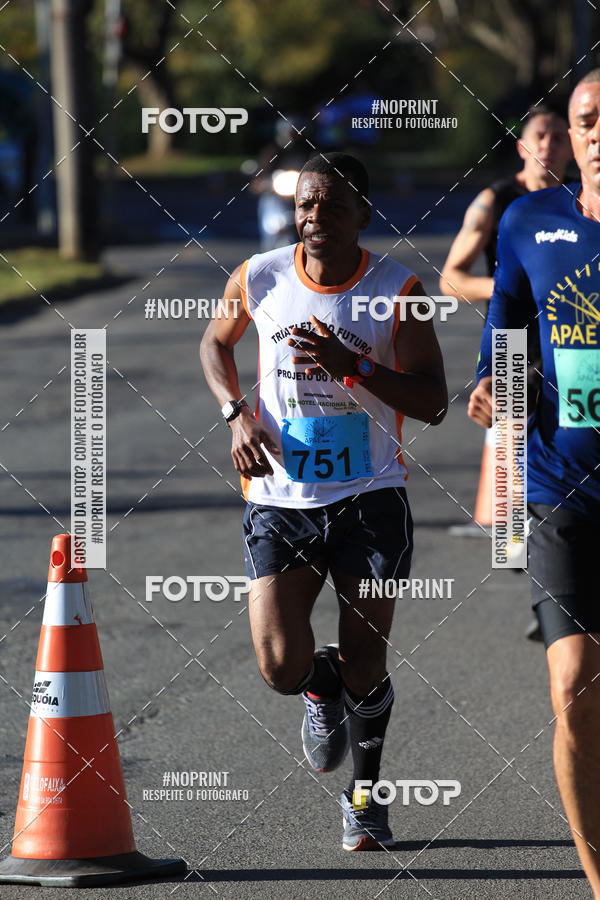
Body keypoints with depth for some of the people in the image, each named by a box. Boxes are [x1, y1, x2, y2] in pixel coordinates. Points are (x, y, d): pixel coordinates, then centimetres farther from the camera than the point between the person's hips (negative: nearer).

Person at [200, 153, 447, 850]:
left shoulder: (398, 291, -6)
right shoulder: (259, 279, -2)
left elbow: (432, 403, -7)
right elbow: (215, 343, 18)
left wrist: (351, 367, -21)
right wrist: (237, 415, 0)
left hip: (371, 498, -1)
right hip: (280, 499, 1)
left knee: (365, 670, 3)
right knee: (283, 667, -11)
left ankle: (365, 796, 31)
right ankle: (323, 690, 28)